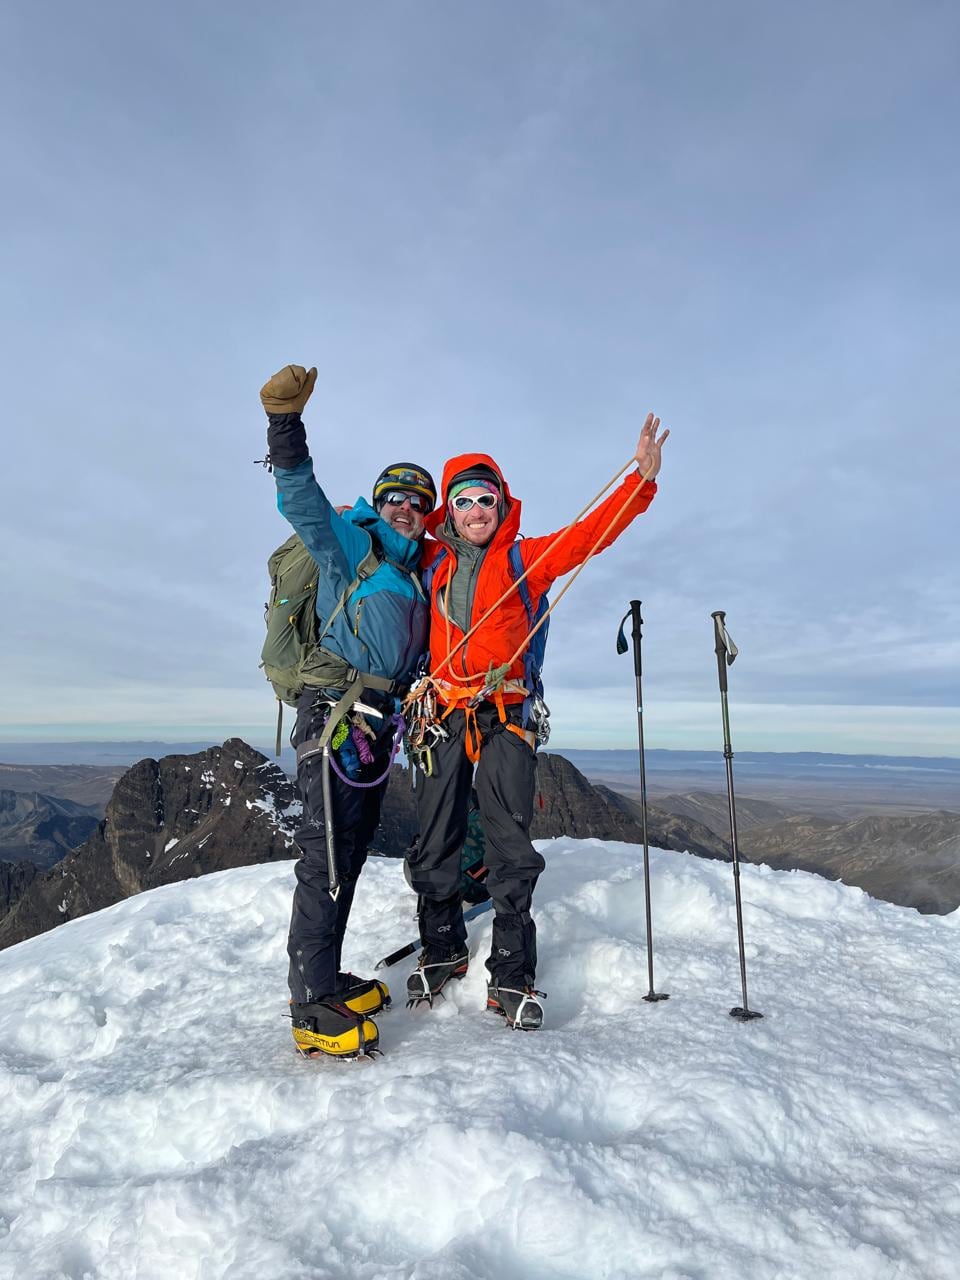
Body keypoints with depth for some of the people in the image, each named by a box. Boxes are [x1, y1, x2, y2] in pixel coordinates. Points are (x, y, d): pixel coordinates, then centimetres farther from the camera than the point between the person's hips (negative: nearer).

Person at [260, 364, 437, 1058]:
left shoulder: (420, 572, 21)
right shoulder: (349, 541, 2)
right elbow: (301, 499, -13)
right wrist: (286, 421, -25)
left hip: (379, 719, 8)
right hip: (337, 708, -8)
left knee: (352, 846, 12)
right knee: (328, 849, -9)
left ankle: (326, 978, 24)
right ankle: (314, 1006, -2)